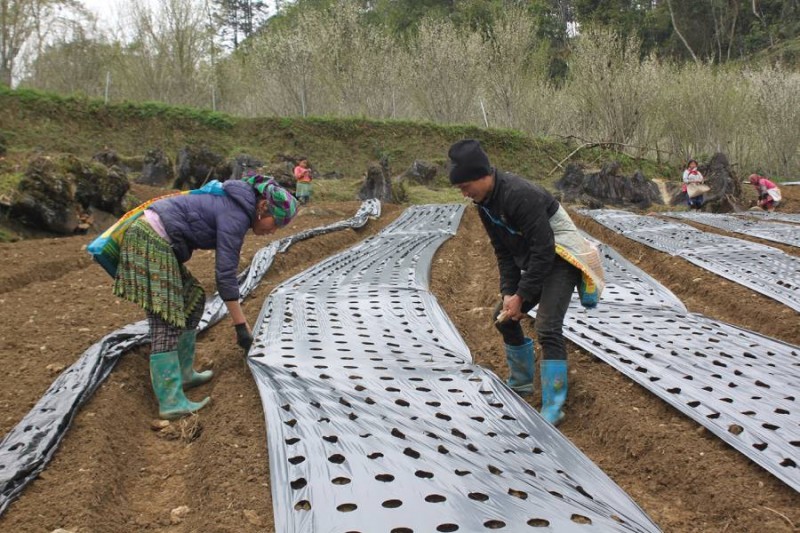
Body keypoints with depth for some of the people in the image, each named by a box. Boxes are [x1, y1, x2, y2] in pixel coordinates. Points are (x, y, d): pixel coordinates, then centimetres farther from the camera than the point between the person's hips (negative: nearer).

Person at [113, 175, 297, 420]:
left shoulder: (234, 206, 14)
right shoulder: (236, 217, -15)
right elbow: (225, 275, -18)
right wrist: (241, 326, -14)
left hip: (151, 239, 11)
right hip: (152, 243, -11)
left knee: (194, 298, 16)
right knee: (166, 321, -11)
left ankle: (183, 374, 20)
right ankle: (171, 402, -10)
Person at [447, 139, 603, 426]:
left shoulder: (520, 195, -30)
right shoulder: (484, 202, -1)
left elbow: (544, 249, -28)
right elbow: (503, 251, 4)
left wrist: (521, 296, -22)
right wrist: (508, 292, -6)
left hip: (561, 260, -9)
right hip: (534, 262, 10)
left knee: (547, 328, -21)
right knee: (504, 316, 13)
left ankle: (553, 409, -13)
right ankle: (521, 382, 31)